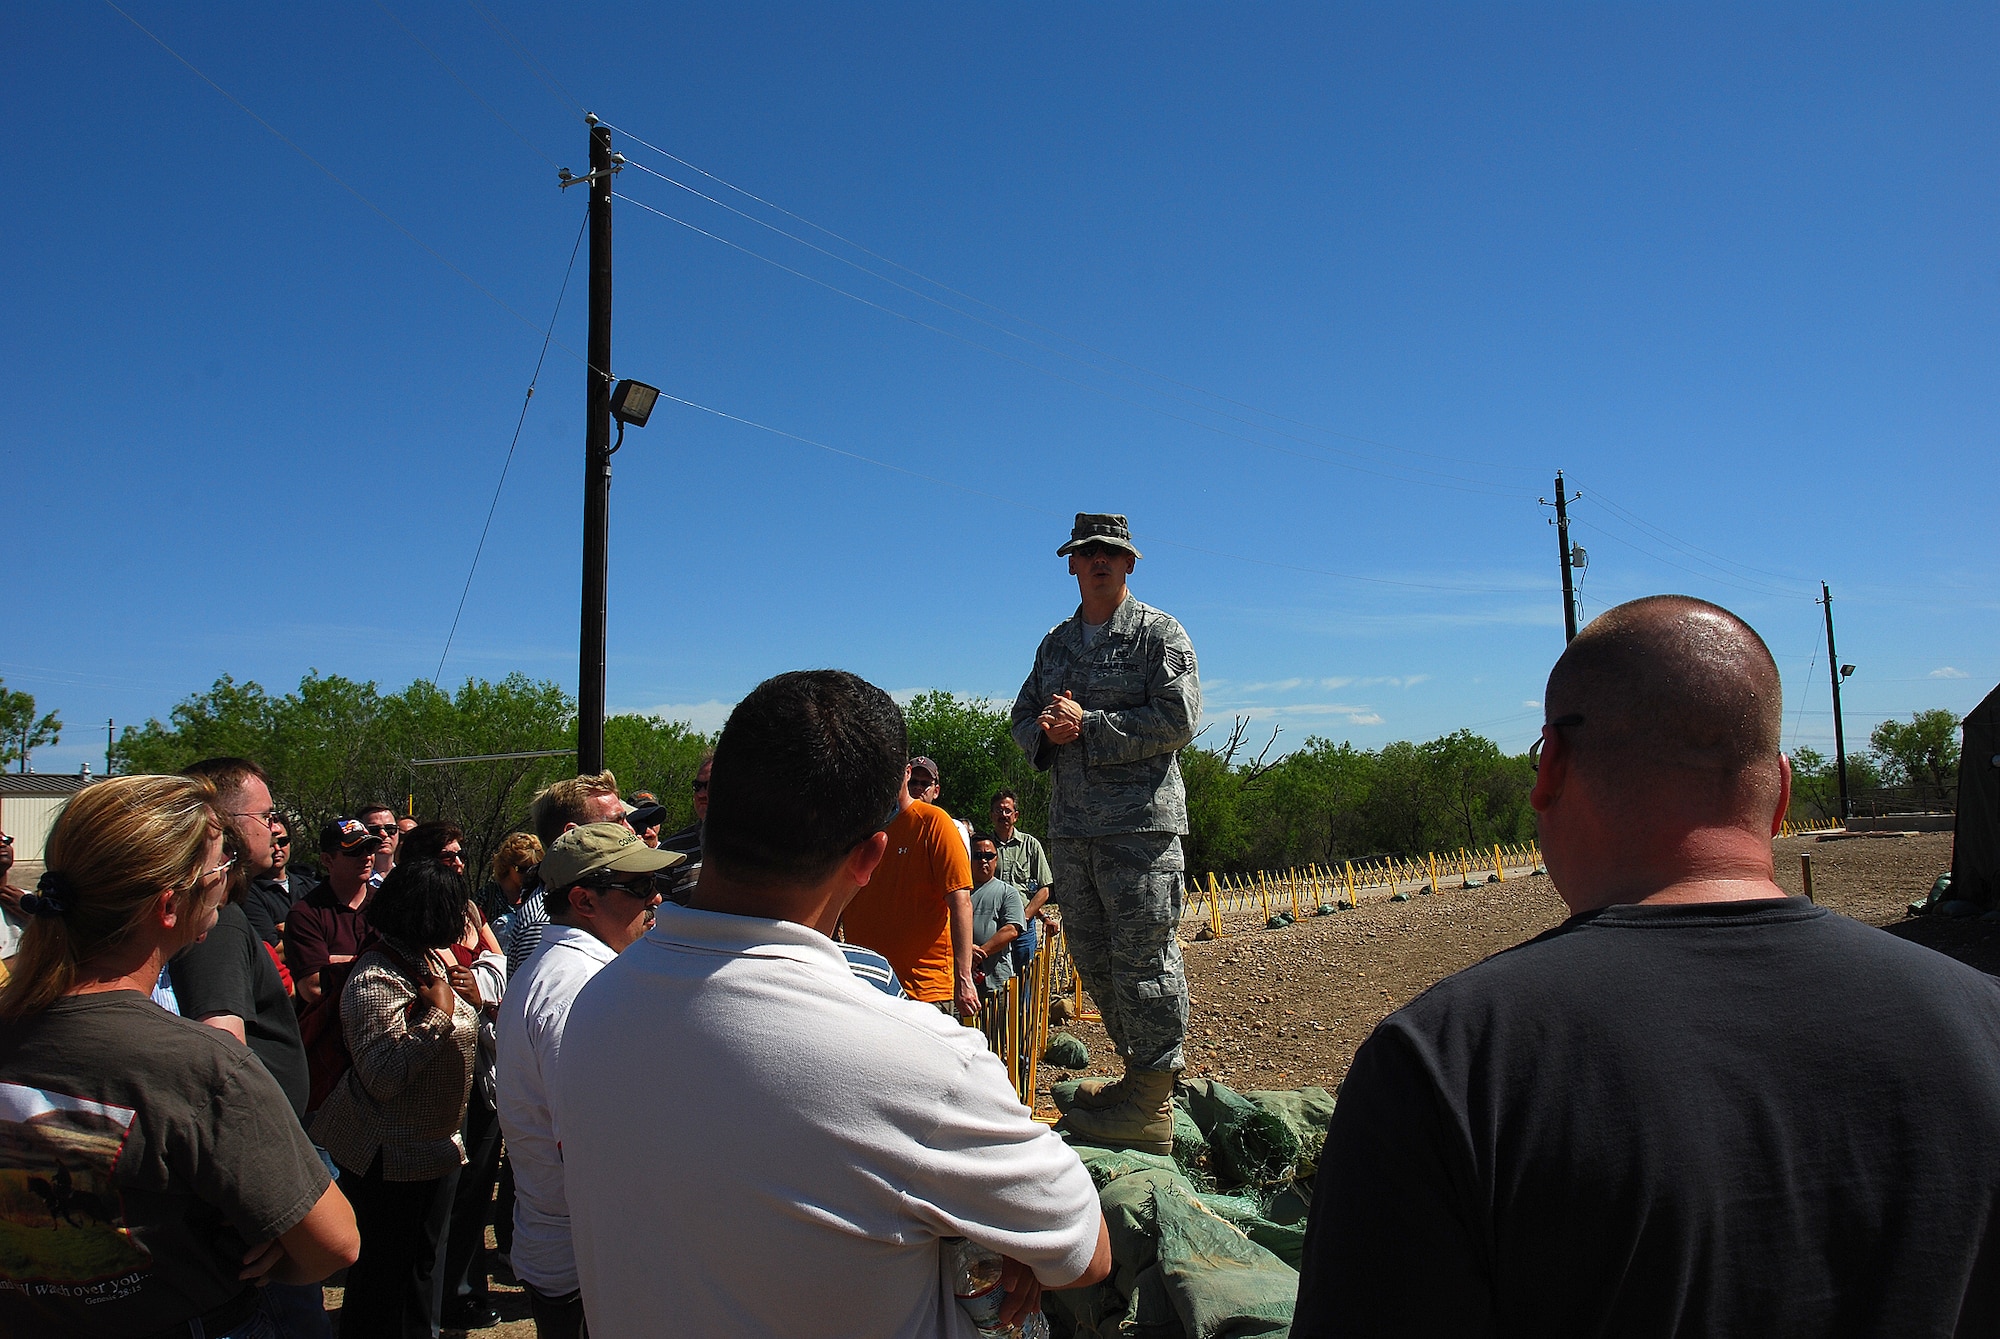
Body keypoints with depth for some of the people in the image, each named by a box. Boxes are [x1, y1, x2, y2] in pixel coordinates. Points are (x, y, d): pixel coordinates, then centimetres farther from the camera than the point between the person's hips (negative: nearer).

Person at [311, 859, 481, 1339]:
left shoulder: (427, 963, 8)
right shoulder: (375, 980, -23)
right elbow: (383, 1076, -30)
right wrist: (438, 1013, -29)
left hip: (435, 1146, 10)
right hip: (389, 1156, -10)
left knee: (425, 1262, 21)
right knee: (383, 1271, 6)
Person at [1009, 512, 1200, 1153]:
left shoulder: (1159, 633, 0)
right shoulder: (1055, 642, 19)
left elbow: (1178, 719, -11)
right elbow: (1023, 717, 19)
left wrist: (1087, 725, -14)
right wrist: (1046, 729, -5)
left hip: (1141, 822, -6)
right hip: (1070, 826, 7)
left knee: (1142, 960, -5)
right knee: (1093, 960, 11)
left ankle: (1152, 1105, 4)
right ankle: (1140, 1073, 25)